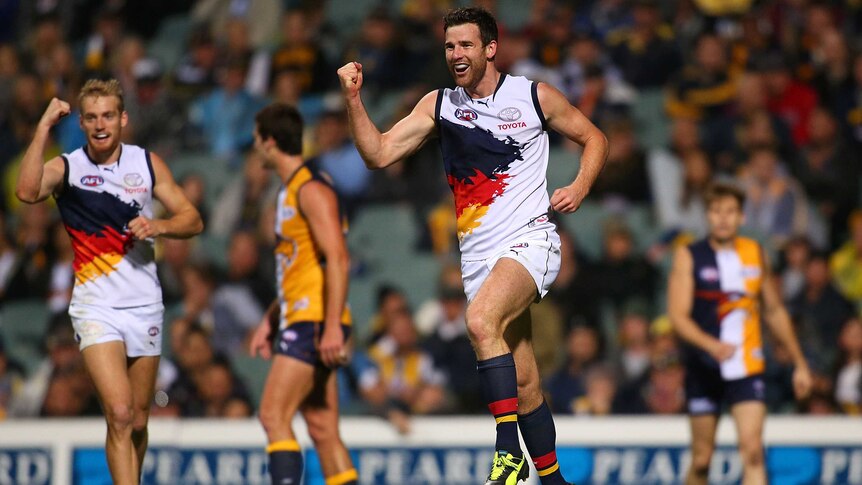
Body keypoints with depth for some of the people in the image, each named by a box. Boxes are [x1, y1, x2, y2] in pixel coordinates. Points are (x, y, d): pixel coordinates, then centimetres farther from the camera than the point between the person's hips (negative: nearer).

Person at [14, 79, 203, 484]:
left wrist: (158, 226, -12)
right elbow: (27, 191, -26)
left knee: (138, 421, 11)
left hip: (145, 304, 4)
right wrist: (44, 127, -27)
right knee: (119, 414, -19)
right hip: (95, 307, -4)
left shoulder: (147, 163, 6)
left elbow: (193, 220, 9)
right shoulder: (65, 168, -5)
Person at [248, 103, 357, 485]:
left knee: (273, 415, -16)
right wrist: (269, 321, 25)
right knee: (323, 430, 6)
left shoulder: (311, 190, -11)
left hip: (315, 321, -10)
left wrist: (332, 326, -26)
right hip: (298, 321, 10)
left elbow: (337, 259, -20)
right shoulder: (290, 191, 20)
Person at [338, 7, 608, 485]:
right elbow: (379, 153, 4)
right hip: (477, 256, 5)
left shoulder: (535, 96, 1)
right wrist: (353, 99, -9)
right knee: (523, 382, 7)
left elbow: (594, 138, 12)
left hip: (529, 240, -5)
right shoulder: (439, 105, 9)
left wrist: (580, 187, -5)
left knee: (481, 321, -32)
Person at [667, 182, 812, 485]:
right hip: (704, 369, -1)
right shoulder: (689, 256, -1)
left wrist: (799, 363, 20)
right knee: (702, 459, 4)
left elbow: (775, 312, 19)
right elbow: (678, 316, -10)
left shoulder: (755, 253, 9)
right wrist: (712, 344, -28)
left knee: (753, 450, -16)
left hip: (747, 368, 1)